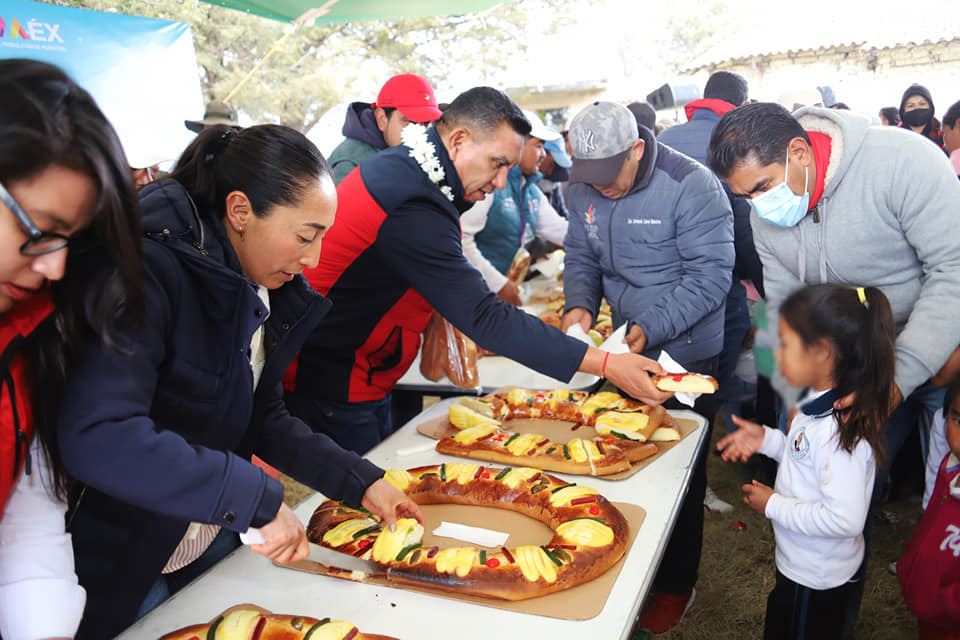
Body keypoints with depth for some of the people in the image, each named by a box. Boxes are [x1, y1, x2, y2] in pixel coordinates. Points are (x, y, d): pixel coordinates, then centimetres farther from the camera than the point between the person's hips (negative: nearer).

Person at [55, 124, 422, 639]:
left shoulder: (260, 289, -2)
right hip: (116, 564, -7)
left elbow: (264, 419, 4)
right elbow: (95, 437, -39)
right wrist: (259, 499, -35)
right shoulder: (150, 271, -28)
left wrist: (362, 482, -3)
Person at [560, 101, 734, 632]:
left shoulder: (691, 186, -20)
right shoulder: (584, 190, -1)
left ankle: (676, 585, 30)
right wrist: (579, 304, -12)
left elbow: (710, 274, -21)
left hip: (688, 355, -5)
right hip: (624, 350, 6)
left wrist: (652, 328, -30)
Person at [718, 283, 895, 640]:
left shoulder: (840, 430, -34)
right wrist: (768, 440, -3)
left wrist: (773, 505, -24)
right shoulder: (823, 400, -5)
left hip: (816, 580, -8)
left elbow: (845, 518, -34)